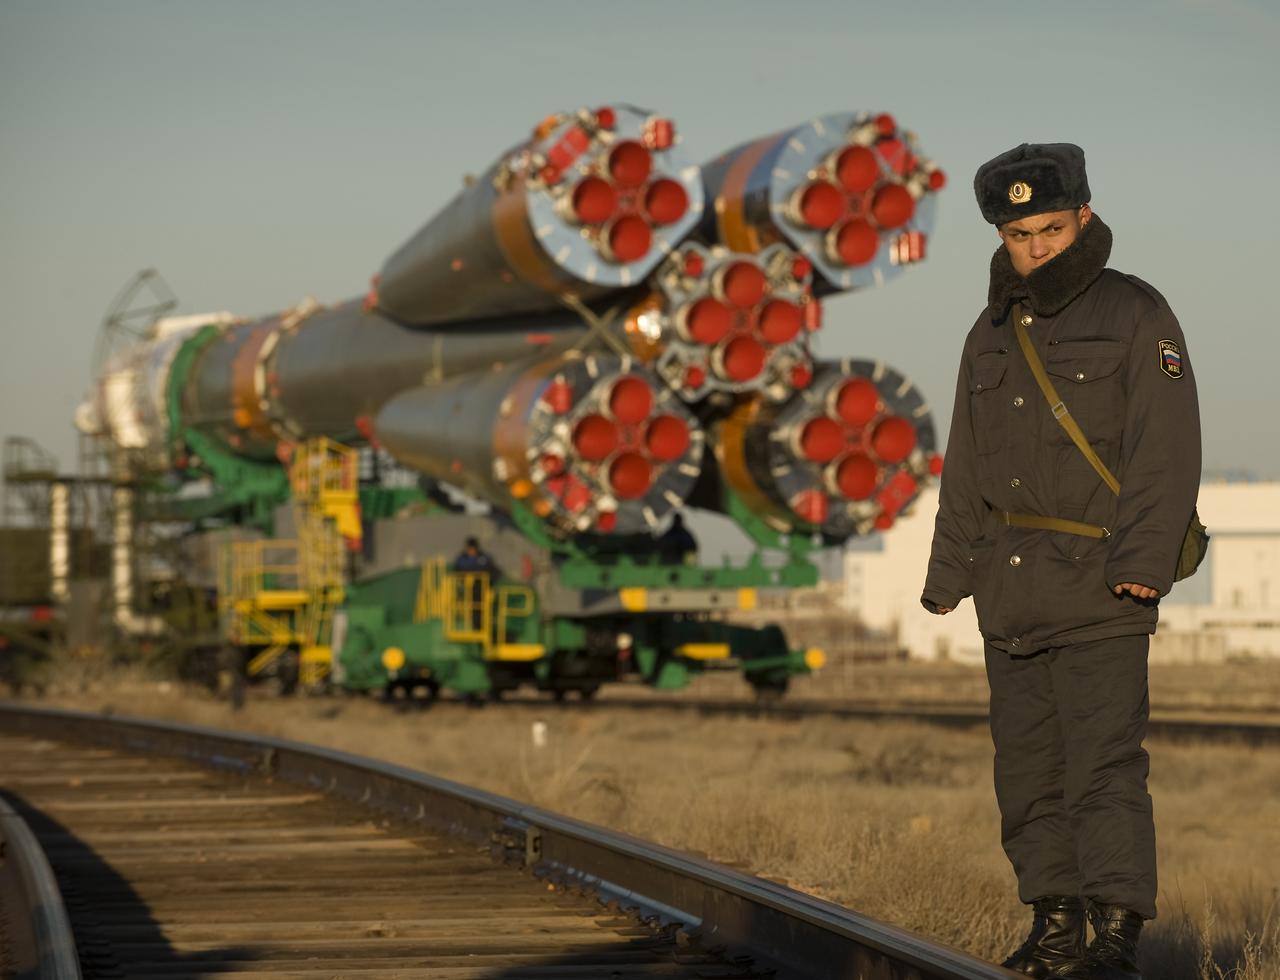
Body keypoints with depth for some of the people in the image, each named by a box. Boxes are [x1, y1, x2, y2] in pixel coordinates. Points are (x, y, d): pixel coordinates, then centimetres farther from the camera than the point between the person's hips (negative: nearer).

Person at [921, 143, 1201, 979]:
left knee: (1104, 763, -13)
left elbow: (1166, 450, -11)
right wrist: (949, 574, 14)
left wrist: (1144, 561, -21)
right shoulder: (993, 333, 16)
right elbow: (966, 466, 20)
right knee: (1027, 767, 9)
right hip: (1011, 592, 7)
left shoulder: (1136, 316, -4)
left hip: (1100, 594, -6)